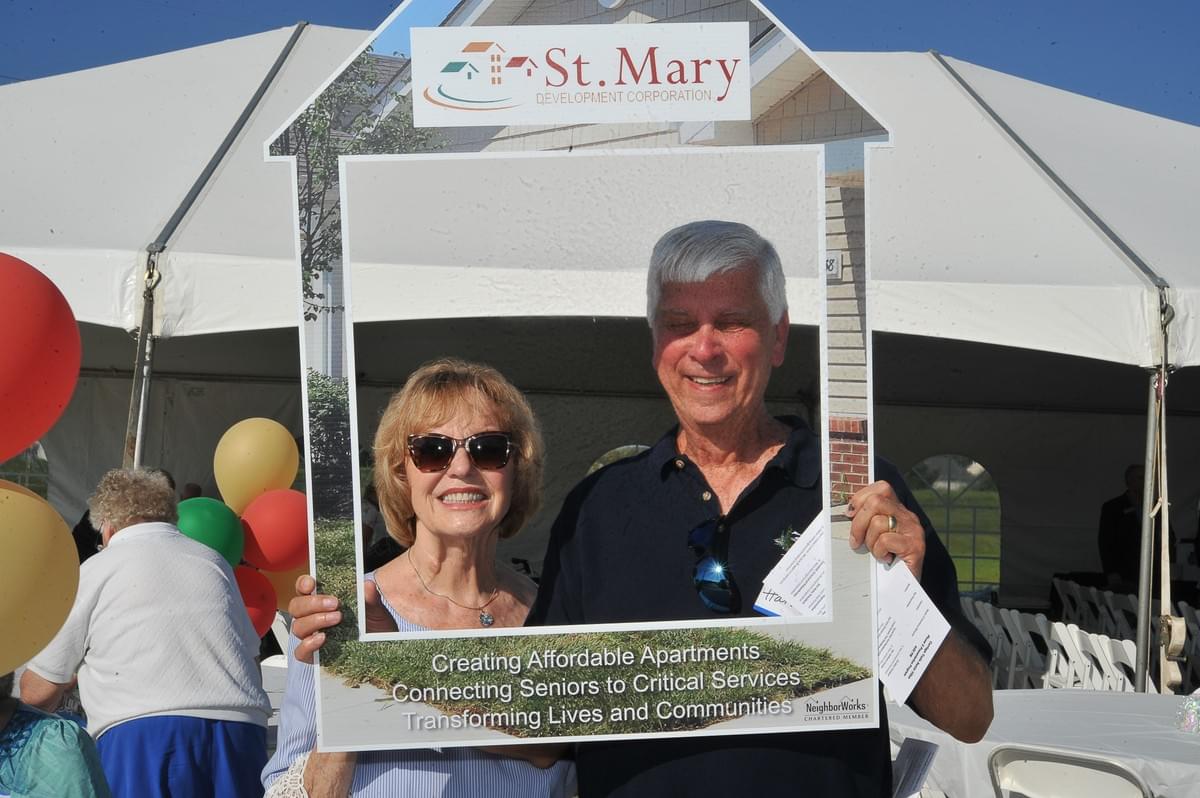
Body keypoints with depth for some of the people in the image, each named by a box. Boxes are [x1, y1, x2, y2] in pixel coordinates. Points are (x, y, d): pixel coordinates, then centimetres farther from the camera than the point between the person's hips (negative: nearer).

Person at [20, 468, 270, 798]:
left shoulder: (95, 570, 10)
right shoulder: (215, 561, 20)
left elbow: (38, 690, 13)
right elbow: (251, 654, 21)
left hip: (142, 736, -4)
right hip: (243, 729, 4)